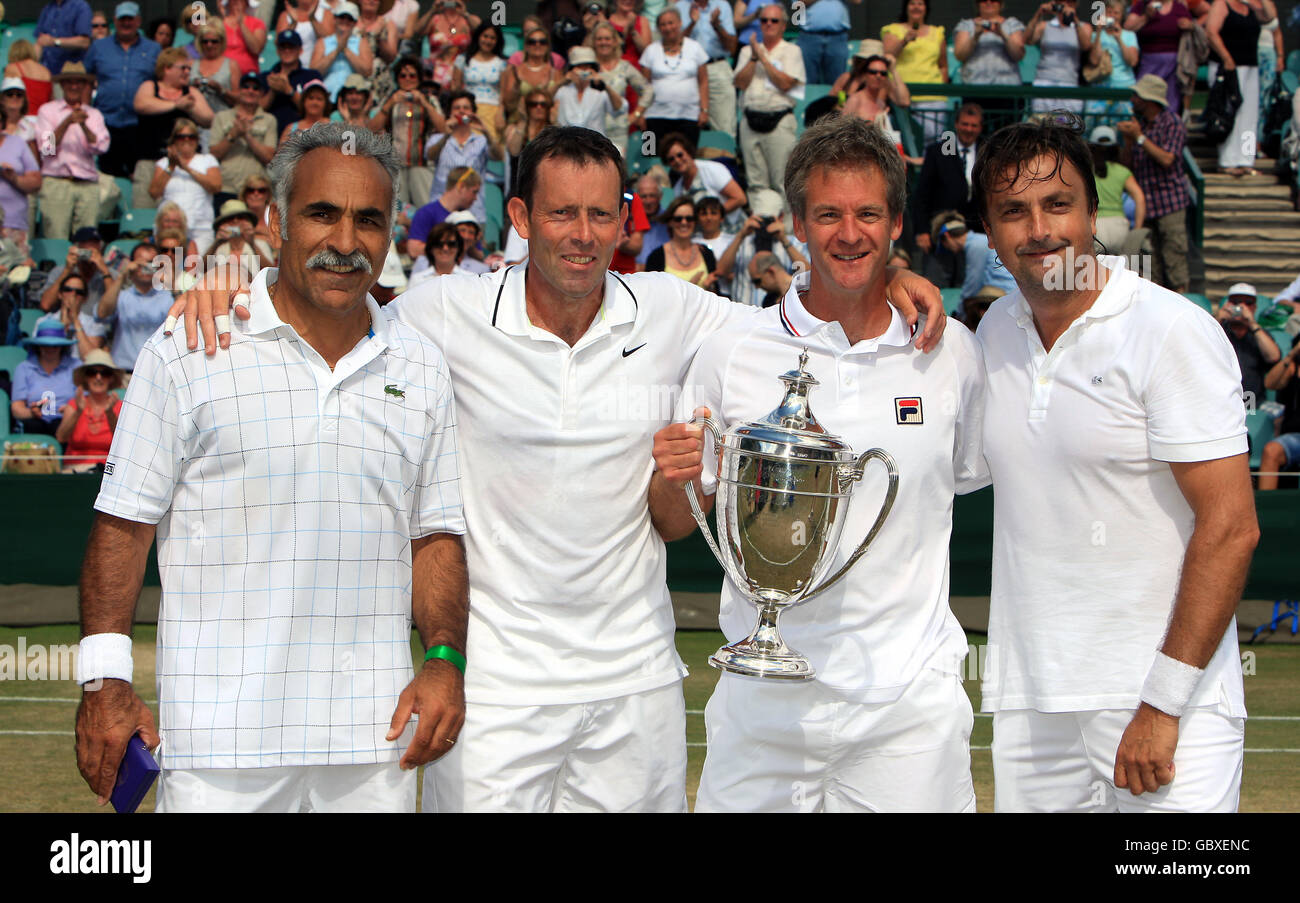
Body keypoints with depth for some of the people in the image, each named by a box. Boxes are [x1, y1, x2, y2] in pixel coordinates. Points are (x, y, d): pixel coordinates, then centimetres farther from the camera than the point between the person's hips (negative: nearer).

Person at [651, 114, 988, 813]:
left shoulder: (951, 353, 2)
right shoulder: (731, 353, -1)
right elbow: (676, 524, 4)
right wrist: (671, 481, -15)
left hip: (908, 701, 0)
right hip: (764, 700, 0)